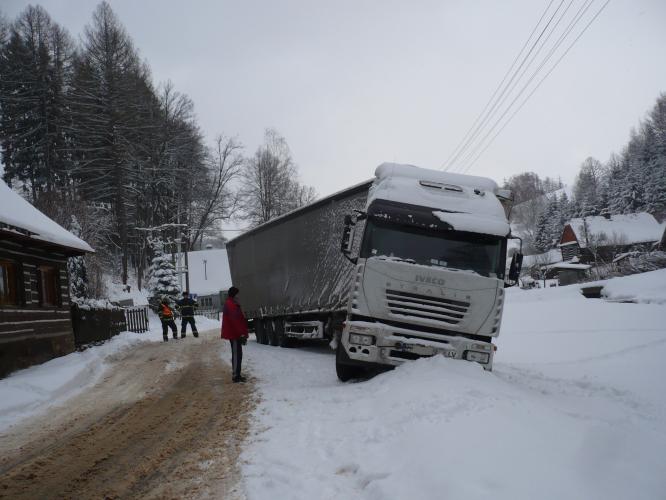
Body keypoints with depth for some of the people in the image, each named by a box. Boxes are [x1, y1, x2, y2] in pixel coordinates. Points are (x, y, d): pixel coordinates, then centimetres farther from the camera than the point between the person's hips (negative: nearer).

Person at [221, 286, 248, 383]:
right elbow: (235, 320, -24)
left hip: (234, 334, 11)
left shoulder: (232, 304, 17)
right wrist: (242, 334, -24)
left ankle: (236, 375, 21)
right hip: (234, 334, -11)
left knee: (237, 354, 15)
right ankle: (235, 376, -6)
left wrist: (243, 333, 22)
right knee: (237, 355, -8)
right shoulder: (231, 305, -17)